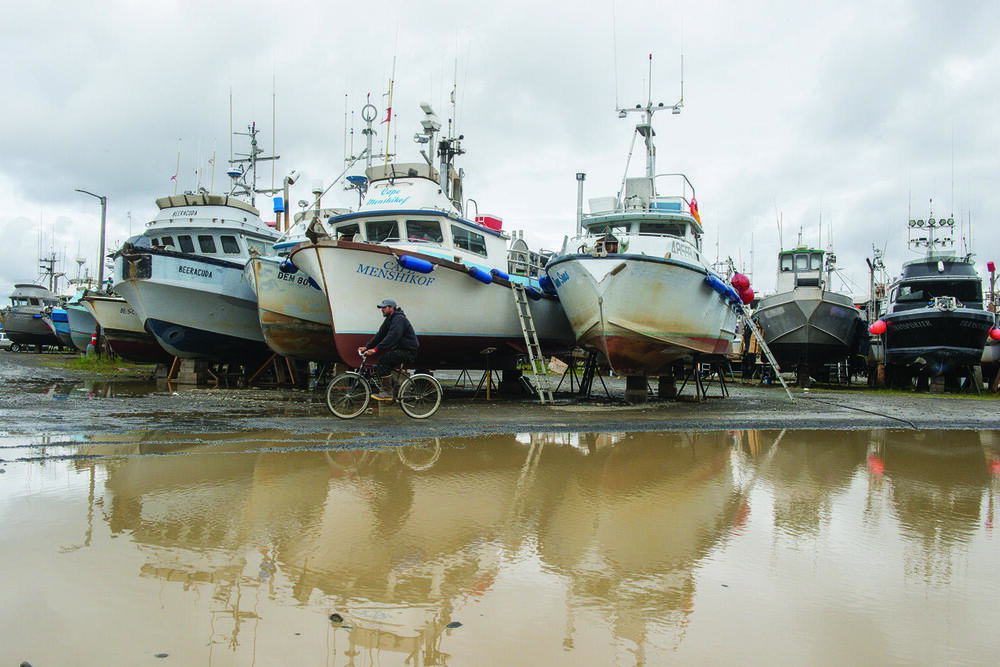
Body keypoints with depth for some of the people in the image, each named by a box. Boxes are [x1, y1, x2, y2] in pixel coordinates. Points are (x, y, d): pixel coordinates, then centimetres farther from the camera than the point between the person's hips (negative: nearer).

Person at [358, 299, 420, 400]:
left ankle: (387, 393, -21)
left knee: (383, 360, -23)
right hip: (400, 350, 10)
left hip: (408, 352, -10)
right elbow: (380, 335, 13)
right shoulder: (388, 320, 14)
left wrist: (376, 349, -34)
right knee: (378, 365, 3)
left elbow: (392, 337, -29)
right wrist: (367, 346, 1)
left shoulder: (399, 319, -17)